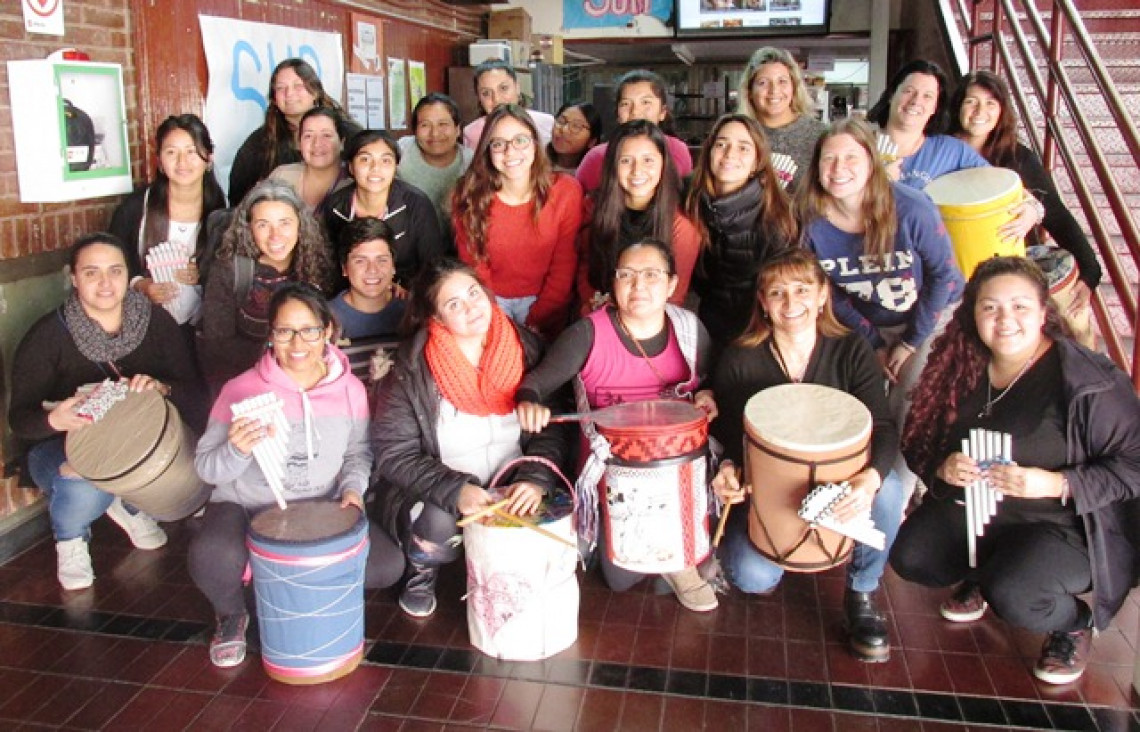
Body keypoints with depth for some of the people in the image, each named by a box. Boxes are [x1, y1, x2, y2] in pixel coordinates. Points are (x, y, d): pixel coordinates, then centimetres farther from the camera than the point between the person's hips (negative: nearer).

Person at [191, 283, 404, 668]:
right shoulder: (241, 390, -12)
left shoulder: (350, 389, -4)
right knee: (212, 558, -34)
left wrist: (353, 487, -10)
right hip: (246, 505, -2)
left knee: (388, 564, -16)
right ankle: (231, 614, 5)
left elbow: (358, 451, 11)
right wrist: (236, 451, -30)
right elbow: (205, 467, -8)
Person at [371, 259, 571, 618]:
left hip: (513, 493, 3)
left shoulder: (526, 348, -3)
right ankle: (422, 572, 6)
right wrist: (454, 490, -26)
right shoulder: (410, 369, -12)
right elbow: (393, 454, -11)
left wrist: (536, 479, -21)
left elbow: (552, 430, -2)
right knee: (438, 527, -33)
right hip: (438, 497, -2)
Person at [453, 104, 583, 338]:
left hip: (541, 298, -1)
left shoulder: (566, 191, -12)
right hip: (492, 299, 1)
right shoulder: (468, 196, -9)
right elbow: (473, 266, -4)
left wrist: (537, 322, -12)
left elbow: (563, 269, -7)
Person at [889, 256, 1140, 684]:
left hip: (1064, 524, -5)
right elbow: (918, 443, 3)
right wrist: (942, 469, -19)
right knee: (908, 557, -15)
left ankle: (1075, 625, 8)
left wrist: (1056, 484, -27)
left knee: (1013, 596, -30)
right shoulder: (959, 367, -4)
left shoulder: (1087, 380, -20)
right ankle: (982, 573, 19)